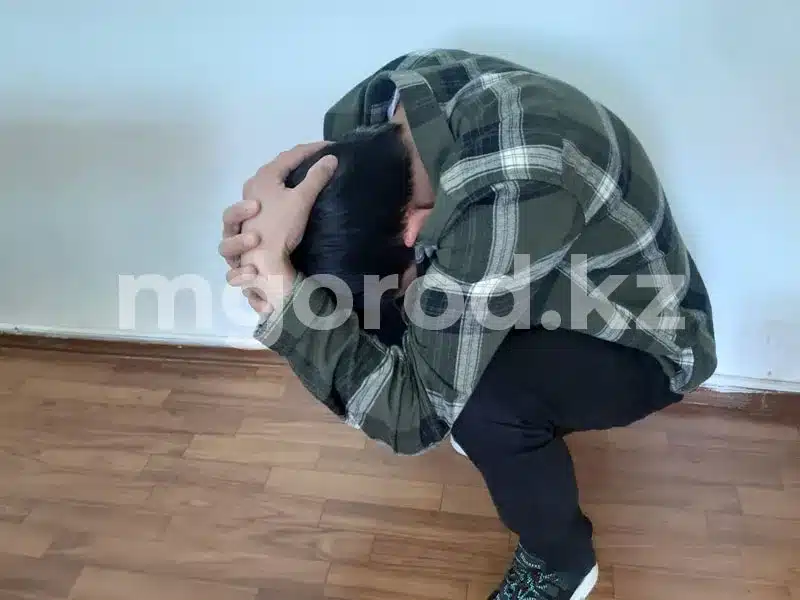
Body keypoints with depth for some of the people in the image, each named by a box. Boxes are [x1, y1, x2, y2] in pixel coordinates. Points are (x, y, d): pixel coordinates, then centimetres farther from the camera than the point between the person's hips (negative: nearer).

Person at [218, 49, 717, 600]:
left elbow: (409, 414, -38)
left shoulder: (510, 189, -43)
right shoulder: (382, 106, -18)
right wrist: (267, 254, -31)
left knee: (485, 402, -33)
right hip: (548, 290, 7)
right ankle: (499, 436, 22)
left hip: (641, 339, -7)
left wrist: (279, 276, -43)